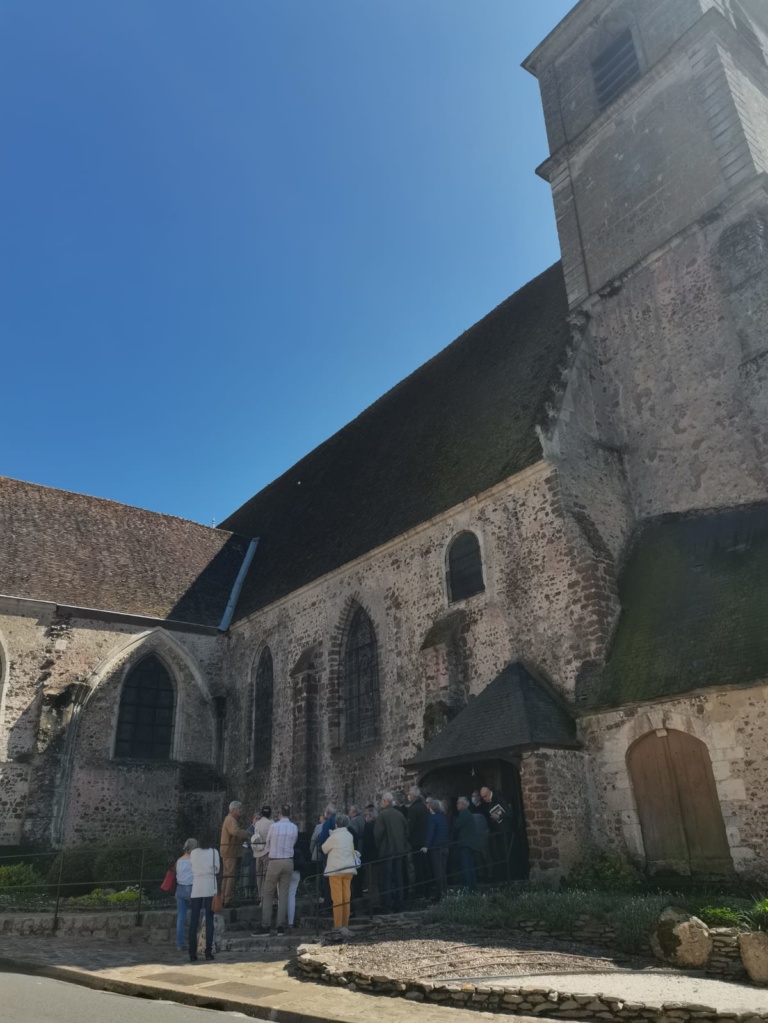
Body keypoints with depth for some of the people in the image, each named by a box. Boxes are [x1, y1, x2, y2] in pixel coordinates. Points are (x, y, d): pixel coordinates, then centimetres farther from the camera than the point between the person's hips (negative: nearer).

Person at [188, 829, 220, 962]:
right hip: (209, 889, -2)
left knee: (194, 921, 4)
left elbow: (192, 867, 7)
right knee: (209, 921, 2)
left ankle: (192, 953, 4)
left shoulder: (193, 853, 5)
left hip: (196, 889, 2)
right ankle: (208, 951, 0)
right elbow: (216, 869, 1)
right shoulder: (213, 852, -1)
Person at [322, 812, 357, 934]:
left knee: (337, 898, -1)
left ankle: (338, 925, 0)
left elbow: (324, 848, 3)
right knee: (346, 898, 10)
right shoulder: (349, 835, 4)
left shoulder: (334, 837, -11)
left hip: (336, 869, -5)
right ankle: (345, 924, 14)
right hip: (348, 869, 5)